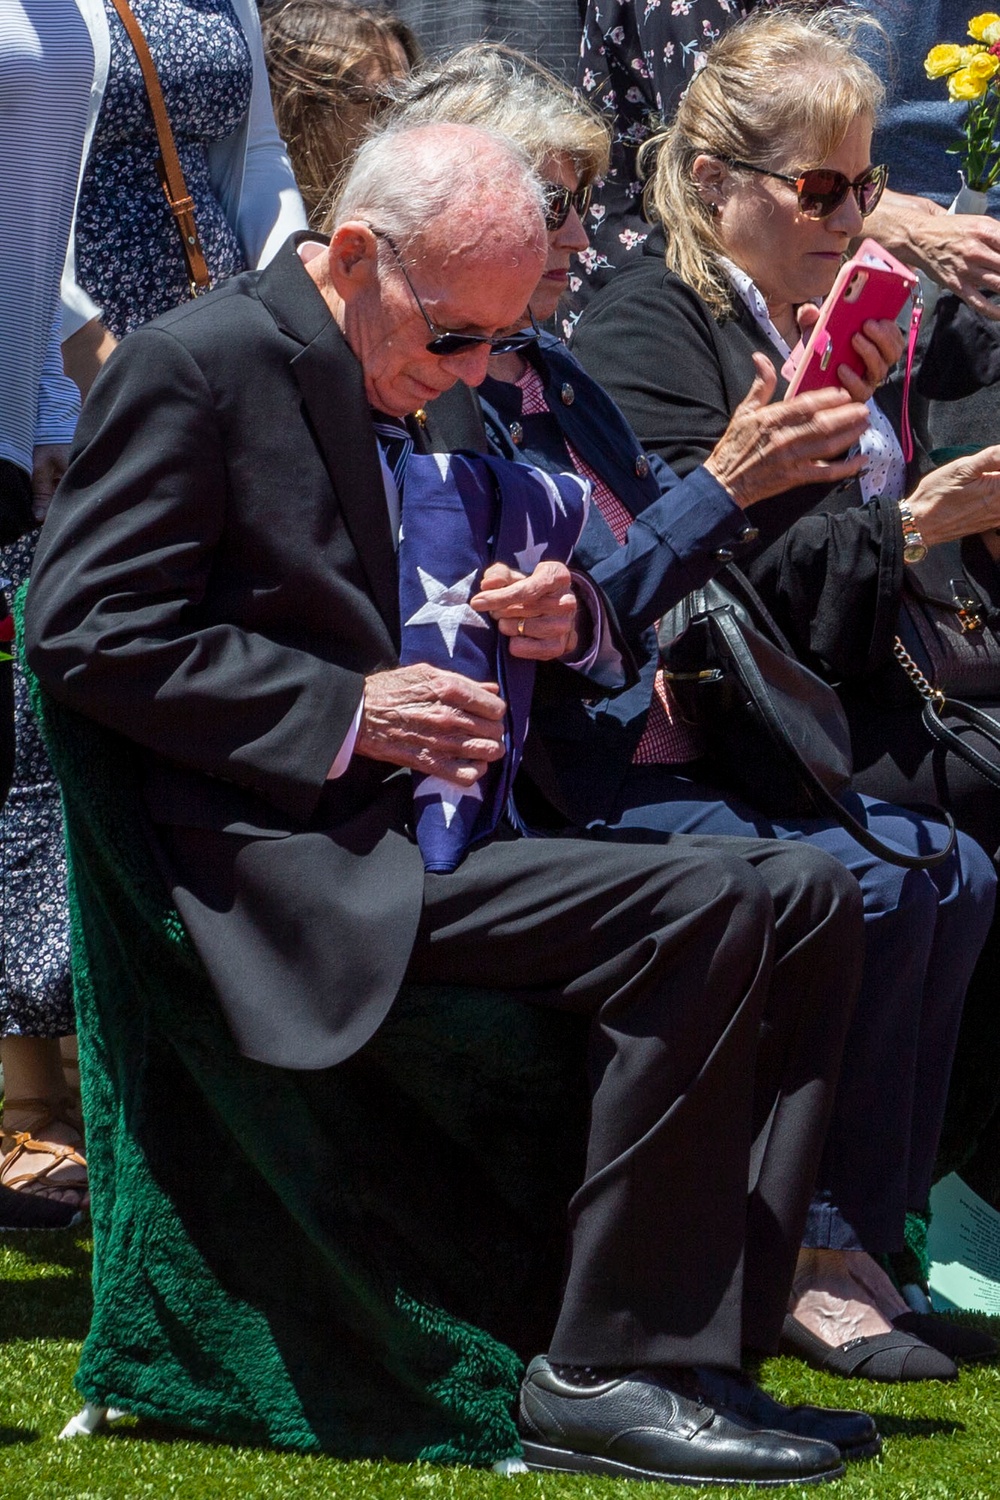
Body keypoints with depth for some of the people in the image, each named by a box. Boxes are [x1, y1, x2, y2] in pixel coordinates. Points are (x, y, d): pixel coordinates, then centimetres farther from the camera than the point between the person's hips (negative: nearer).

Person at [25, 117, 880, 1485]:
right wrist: (348, 714, -18)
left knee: (809, 896, -3)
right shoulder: (199, 365, -7)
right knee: (698, 911, -26)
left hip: (449, 816, 9)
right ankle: (605, 1374, -23)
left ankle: (718, 1322, -7)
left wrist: (555, 626, 6)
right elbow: (85, 629, -14)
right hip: (314, 865, -9)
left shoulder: (419, 387, 20)